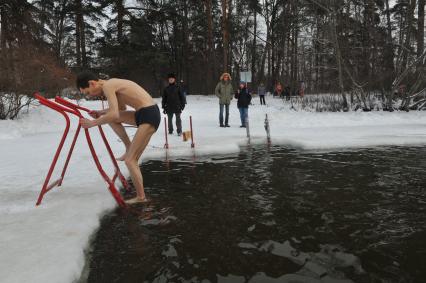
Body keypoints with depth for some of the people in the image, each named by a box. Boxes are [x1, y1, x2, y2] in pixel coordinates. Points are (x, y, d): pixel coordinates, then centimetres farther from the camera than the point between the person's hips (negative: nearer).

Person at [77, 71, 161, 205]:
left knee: (130, 160, -7)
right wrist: (101, 113, 24)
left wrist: (93, 123, -9)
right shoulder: (113, 83, 18)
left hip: (149, 115, -9)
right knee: (109, 116, 18)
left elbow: (114, 115, -22)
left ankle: (141, 197, 3)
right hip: (144, 113, 9)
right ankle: (129, 148, 17)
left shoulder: (107, 86, -11)